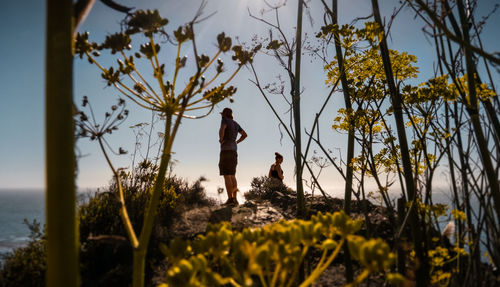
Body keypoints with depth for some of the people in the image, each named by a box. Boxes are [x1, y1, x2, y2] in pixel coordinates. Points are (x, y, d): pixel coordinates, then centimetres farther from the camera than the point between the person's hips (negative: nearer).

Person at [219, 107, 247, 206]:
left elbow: (221, 130, -23)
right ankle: (235, 199, 2)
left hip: (226, 149, -8)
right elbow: (244, 135, 26)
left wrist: (221, 140, -5)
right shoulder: (235, 123, 22)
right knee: (232, 176, 8)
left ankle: (230, 199, -14)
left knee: (226, 175, -9)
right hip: (233, 150, 8)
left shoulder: (225, 120, -1)